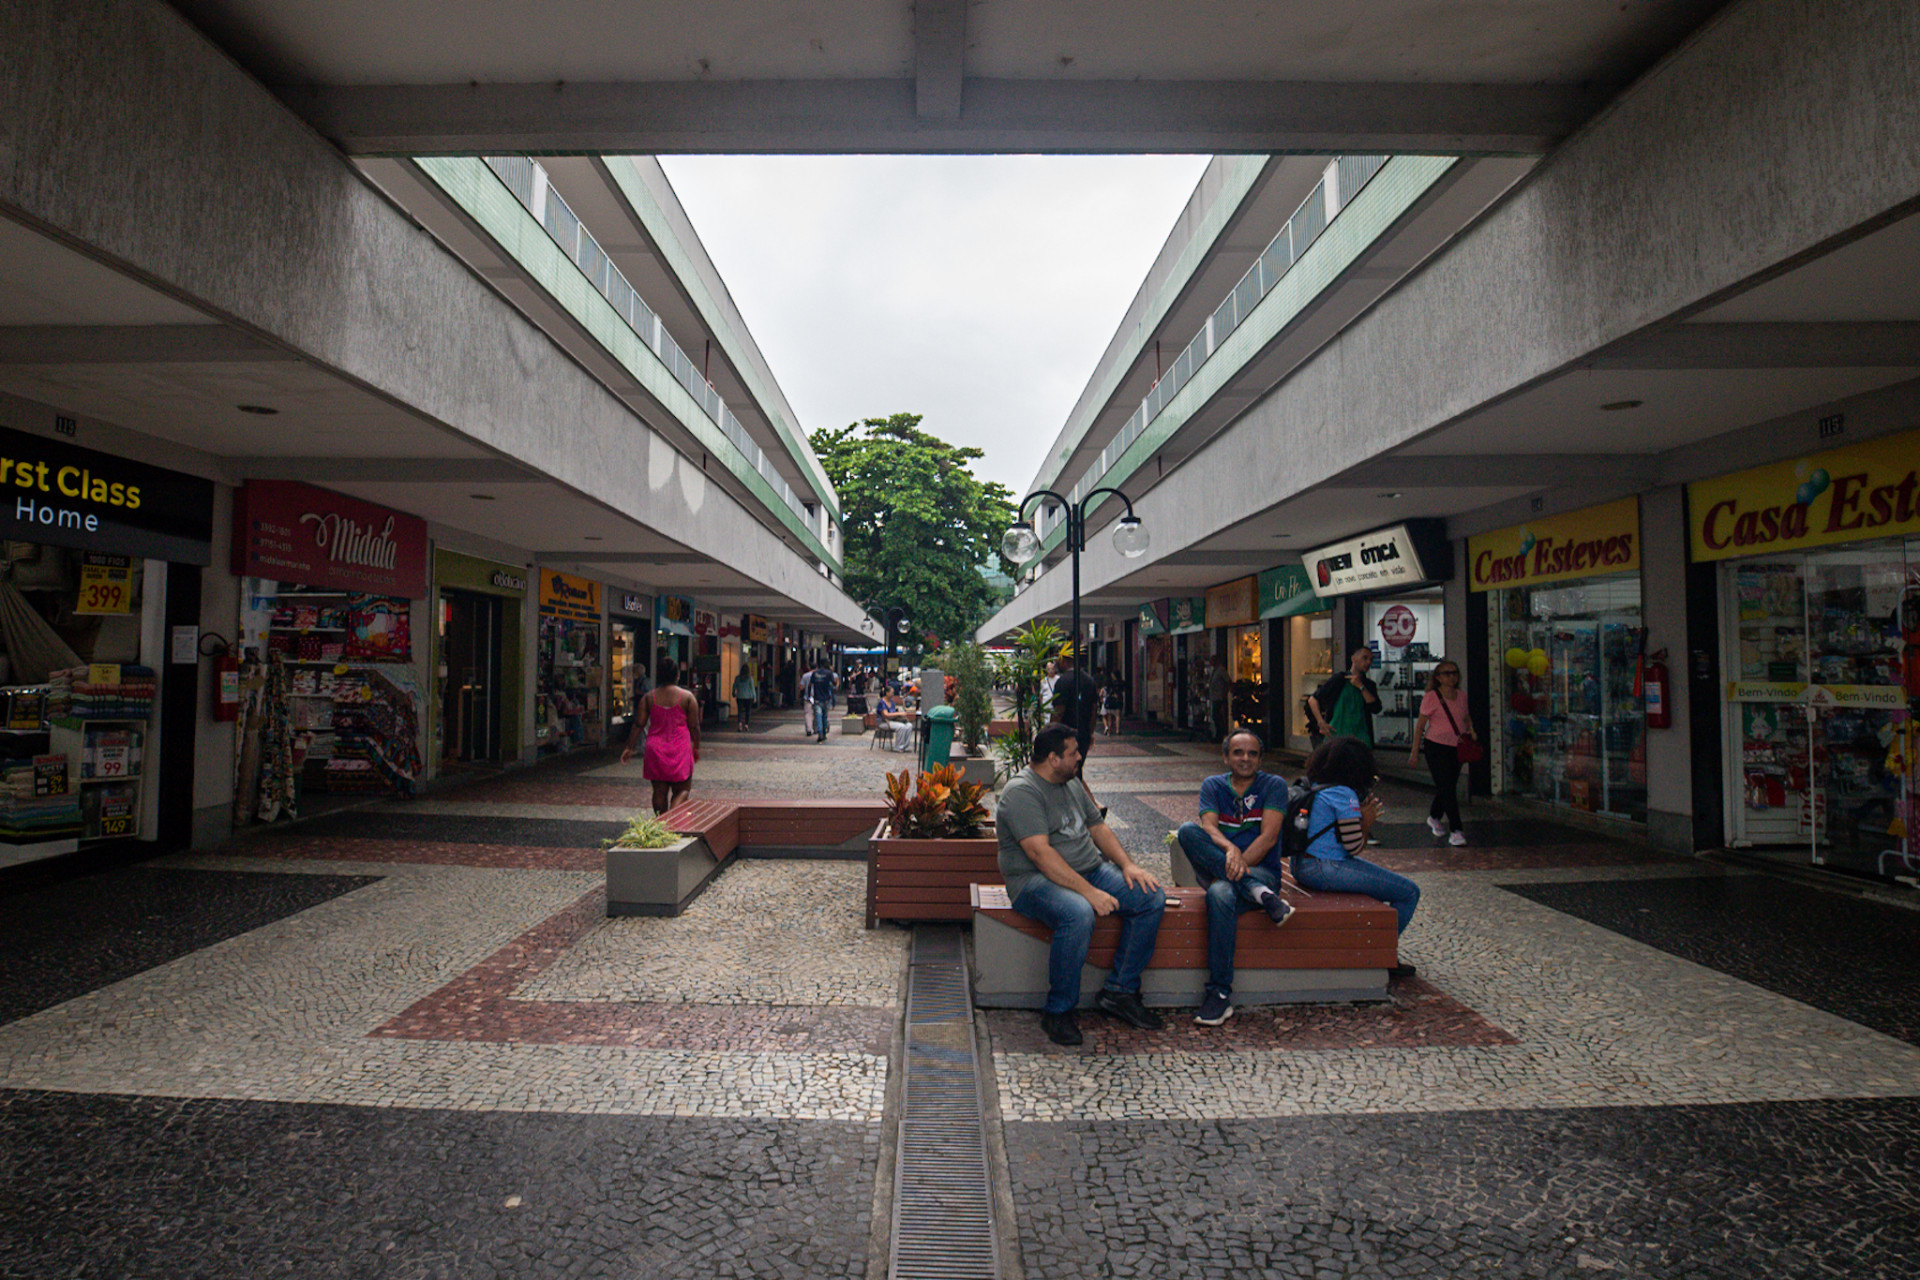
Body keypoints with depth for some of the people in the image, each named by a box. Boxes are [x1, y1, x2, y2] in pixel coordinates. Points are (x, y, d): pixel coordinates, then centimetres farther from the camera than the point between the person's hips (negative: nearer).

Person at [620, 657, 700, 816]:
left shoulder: (649, 697, 2)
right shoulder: (687, 696, -4)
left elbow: (638, 724, 2)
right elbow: (694, 726, -2)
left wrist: (629, 747, 8)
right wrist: (696, 748, 9)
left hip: (655, 749, 3)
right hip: (680, 749, -2)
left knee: (659, 791, 10)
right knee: (682, 790, 5)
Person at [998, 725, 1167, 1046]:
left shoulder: (1072, 784, 15)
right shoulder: (1022, 792, -15)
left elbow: (1097, 827, 20)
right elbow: (1040, 853, -24)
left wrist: (1127, 864, 1)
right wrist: (1090, 892, -29)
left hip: (1090, 869, 9)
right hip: (1036, 879, -9)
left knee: (1152, 897, -8)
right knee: (1078, 914, -38)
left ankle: (1119, 992, 1)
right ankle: (1058, 1012, -18)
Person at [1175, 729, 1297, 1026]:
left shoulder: (1274, 785, 5)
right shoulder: (1213, 786, 13)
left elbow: (1269, 836, -8)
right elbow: (1208, 827, -6)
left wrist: (1239, 864, -20)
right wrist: (1230, 851, -28)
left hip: (1262, 870, -3)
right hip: (1215, 872, 3)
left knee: (1220, 894, -37)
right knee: (1187, 830, -26)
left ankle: (1220, 994, -27)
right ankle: (1259, 893, -30)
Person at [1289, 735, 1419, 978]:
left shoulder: (1314, 787, 12)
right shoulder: (1344, 794, -15)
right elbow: (1354, 847, -14)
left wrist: (1363, 812, 16)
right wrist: (1367, 822, 2)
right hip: (1325, 870, -10)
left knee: (1392, 879, 28)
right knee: (1409, 893, -4)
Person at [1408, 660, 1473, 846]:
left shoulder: (1462, 695, 6)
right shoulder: (1431, 697, -10)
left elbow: (1466, 717, 21)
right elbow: (1420, 725, -7)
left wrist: (1471, 731, 1)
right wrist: (1415, 751, -8)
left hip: (1457, 747, 6)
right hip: (1436, 747, -6)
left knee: (1448, 786, 15)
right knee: (1447, 788, -9)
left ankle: (1435, 817, 38)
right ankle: (1455, 831, -7)